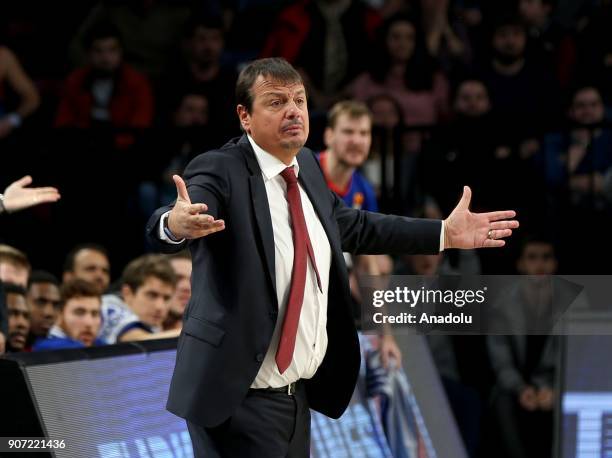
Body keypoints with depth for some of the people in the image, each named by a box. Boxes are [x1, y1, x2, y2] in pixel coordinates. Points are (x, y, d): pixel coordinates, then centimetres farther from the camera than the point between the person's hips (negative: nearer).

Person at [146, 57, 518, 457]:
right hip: (239, 398, -8)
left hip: (299, 393, 8)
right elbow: (164, 227, -33)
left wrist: (444, 234, 21)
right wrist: (176, 225, -57)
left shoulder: (306, 166, 8)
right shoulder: (220, 172, -15)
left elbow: (353, 226, 24)